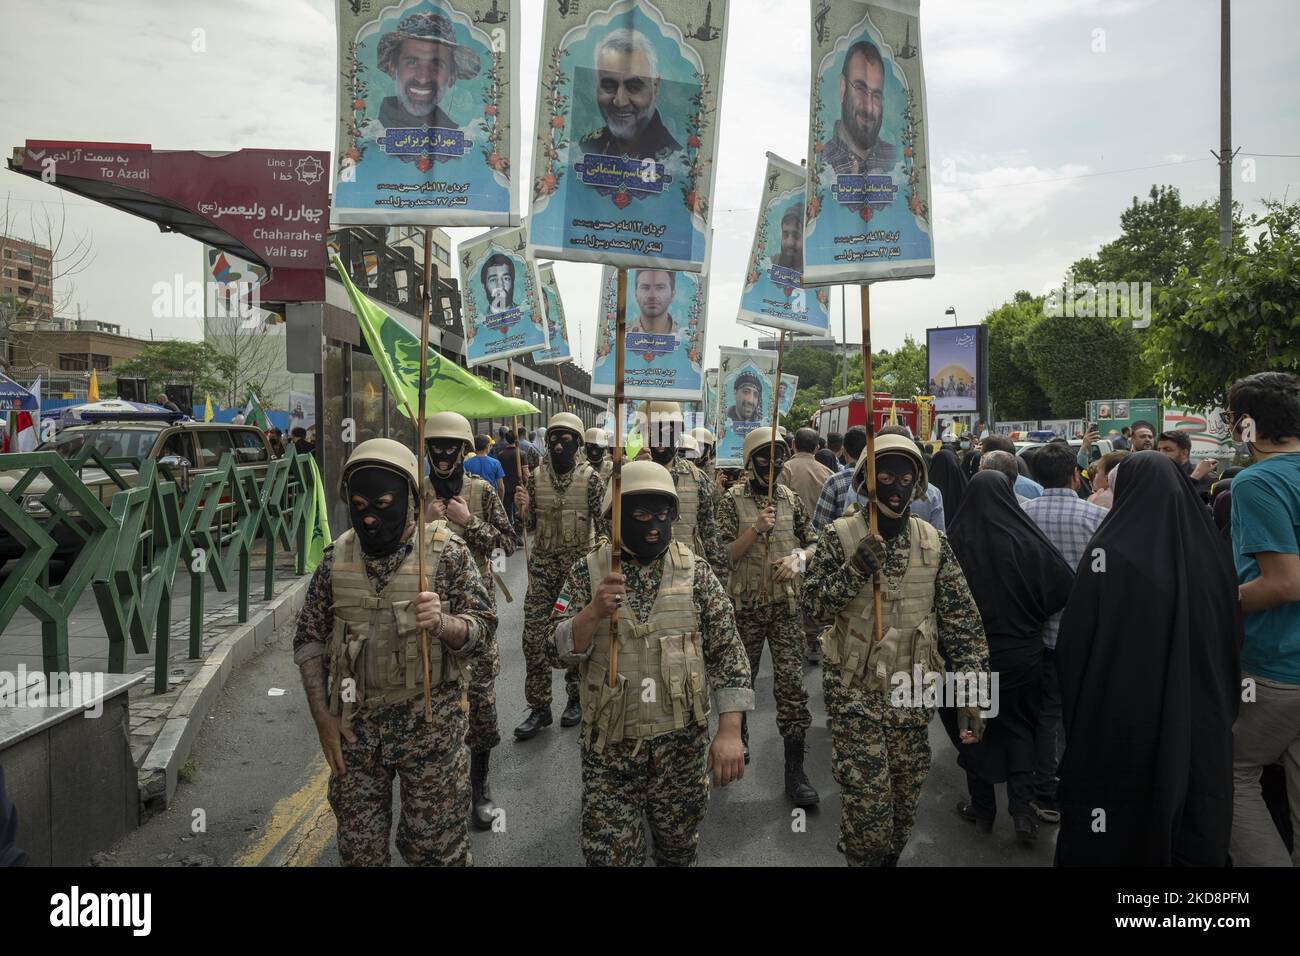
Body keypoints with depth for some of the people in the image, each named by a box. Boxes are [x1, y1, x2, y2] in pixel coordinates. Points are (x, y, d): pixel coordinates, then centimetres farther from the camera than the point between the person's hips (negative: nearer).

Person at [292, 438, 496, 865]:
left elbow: (484, 630, -10)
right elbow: (309, 637, 6)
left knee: (435, 848, 10)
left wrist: (441, 623, -30)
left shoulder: (447, 552, -9)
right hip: (355, 727, 3)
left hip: (431, 726, -3)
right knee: (358, 849, 16)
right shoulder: (336, 557, 0)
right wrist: (323, 716, 0)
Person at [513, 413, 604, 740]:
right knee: (534, 635, -2)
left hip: (580, 565, -2)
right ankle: (539, 707, 11)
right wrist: (523, 508, -12)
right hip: (543, 565, 2)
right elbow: (529, 525, 9)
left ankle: (576, 699, 27)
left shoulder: (590, 479, -4)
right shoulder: (535, 477, 3)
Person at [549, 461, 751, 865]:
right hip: (609, 746, 0)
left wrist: (730, 731, -12)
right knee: (608, 853, 7)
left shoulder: (695, 571, -3)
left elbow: (727, 650, -4)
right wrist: (595, 611, -26)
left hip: (682, 743, 1)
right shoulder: (587, 572, -3)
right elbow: (558, 649, -7)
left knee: (679, 848, 17)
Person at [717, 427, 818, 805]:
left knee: (791, 681, -4)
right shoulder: (733, 499, -3)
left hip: (786, 603, 1)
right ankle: (738, 733, 42)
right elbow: (724, 555, -8)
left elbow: (813, 543, 12)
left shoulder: (791, 499, 5)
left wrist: (798, 556, -10)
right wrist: (756, 529, -21)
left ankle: (795, 768, 3)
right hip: (746, 603, -1)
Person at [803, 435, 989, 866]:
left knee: (905, 795, 14)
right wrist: (854, 569, -24)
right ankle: (864, 857, 24)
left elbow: (962, 620, 1)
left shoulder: (933, 542, 0)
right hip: (855, 690, -3)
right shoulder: (839, 536, -7)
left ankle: (891, 855, 37)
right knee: (866, 797, 0)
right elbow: (811, 605, -9)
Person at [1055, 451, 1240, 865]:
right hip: (1199, 718, 5)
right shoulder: (1208, 547, -2)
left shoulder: (1111, 550, -17)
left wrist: (1074, 708, -2)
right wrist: (1223, 705, 20)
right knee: (1191, 826, 18)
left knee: (1118, 822, 10)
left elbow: (1074, 638, -16)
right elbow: (1231, 635, 7)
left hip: (1121, 715, -5)